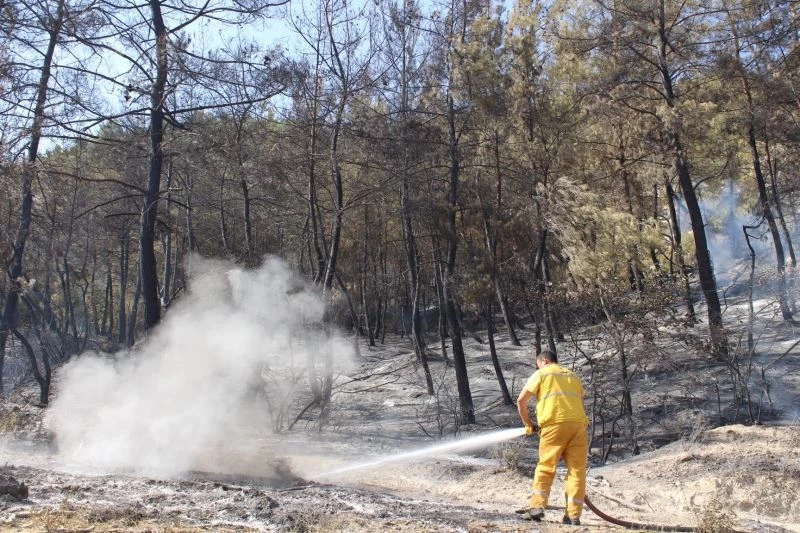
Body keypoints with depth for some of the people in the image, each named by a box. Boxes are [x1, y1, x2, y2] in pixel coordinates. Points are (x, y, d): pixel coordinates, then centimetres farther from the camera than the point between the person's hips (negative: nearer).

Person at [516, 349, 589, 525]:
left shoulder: (541, 374, 13)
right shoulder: (573, 376, 28)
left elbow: (521, 400, 8)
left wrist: (528, 424, 18)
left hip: (554, 423, -3)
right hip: (578, 424, 4)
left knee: (545, 467, 3)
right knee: (577, 470, 4)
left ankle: (537, 506, -8)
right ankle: (574, 515, 1)